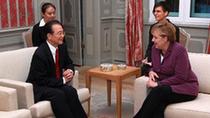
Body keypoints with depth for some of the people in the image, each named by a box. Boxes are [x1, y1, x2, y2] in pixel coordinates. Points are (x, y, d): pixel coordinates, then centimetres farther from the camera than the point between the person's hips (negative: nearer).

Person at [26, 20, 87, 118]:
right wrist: (62, 80, -18)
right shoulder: (40, 54, -20)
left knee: (71, 91, -25)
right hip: (39, 88, -6)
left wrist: (70, 71, -6)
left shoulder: (61, 47, 2)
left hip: (56, 83, 6)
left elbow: (69, 63, 18)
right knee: (59, 95, -33)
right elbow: (41, 80, -19)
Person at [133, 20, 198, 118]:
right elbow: (154, 67, 18)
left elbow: (180, 78, -21)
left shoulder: (179, 50, -19)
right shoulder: (155, 48, 1)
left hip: (185, 87, -5)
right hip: (166, 86, 5)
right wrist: (151, 72, -7)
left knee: (157, 92, -33)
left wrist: (158, 84, -24)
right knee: (158, 103, -31)